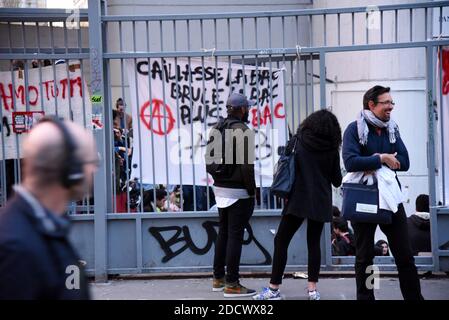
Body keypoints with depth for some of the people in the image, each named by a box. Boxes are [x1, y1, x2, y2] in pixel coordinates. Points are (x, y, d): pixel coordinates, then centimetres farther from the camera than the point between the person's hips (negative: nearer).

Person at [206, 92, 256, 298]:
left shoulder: (217, 128, 8)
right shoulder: (243, 131, -15)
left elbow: (208, 156, 11)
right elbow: (247, 165, -19)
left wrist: (217, 178, 16)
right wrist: (252, 191, -10)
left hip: (220, 188, 8)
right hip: (238, 191, -8)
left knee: (223, 232, 17)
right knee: (235, 235, -3)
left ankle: (218, 278, 25)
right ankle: (231, 284, 1)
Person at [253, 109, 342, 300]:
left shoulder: (297, 143, -2)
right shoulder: (332, 150, 1)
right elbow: (337, 181, 6)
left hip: (298, 200, -2)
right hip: (320, 202, 3)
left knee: (281, 241, 3)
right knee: (314, 243, 12)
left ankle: (274, 288, 3)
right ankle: (312, 288, 9)